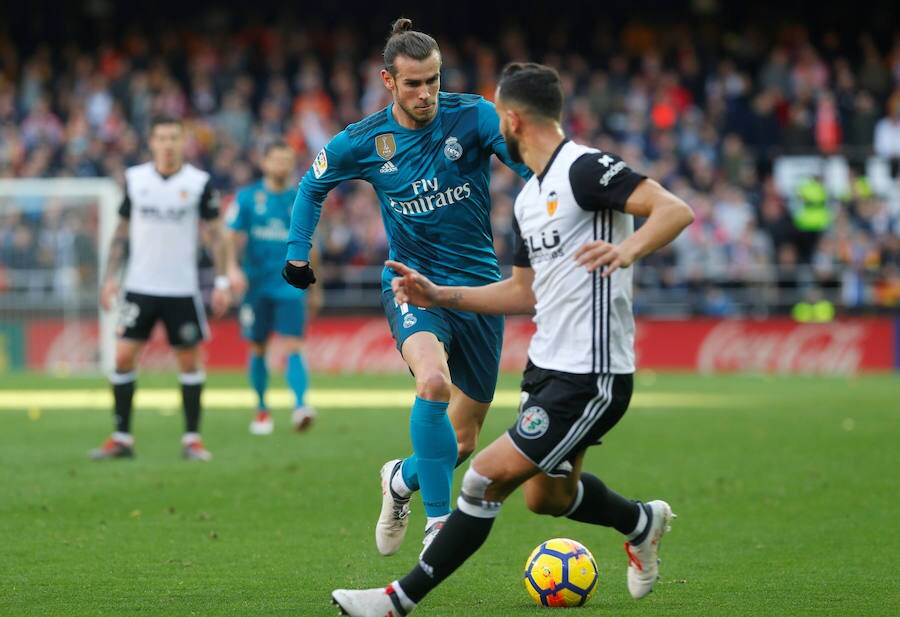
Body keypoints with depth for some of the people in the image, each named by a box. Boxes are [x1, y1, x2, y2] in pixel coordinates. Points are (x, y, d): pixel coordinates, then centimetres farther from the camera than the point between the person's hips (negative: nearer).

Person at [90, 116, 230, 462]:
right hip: (139, 287, 1)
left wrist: (222, 281, -6)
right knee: (123, 356, -6)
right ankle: (121, 438, 1)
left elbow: (214, 234, 1)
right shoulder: (135, 179, 4)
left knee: (189, 360, 1)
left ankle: (192, 438, 11)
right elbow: (122, 231, 10)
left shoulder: (199, 182, -2)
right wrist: (110, 277, 4)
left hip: (182, 289, -1)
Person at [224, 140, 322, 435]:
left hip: (291, 286, 0)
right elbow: (231, 235, 1)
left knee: (293, 347, -13)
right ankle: (262, 409, 22)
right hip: (257, 285, 0)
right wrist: (232, 267, -16)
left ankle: (300, 407, -24)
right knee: (258, 349, 8)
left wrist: (315, 290, 19)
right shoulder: (247, 197, 3)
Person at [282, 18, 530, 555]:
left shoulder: (473, 117, -9)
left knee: (463, 441, 7)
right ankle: (438, 520, -24)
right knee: (434, 380, -35)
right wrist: (298, 250, 10)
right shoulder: (363, 142, -4)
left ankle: (403, 479, 42)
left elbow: (534, 164, -20)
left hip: (478, 288, 2)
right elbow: (313, 185, 15)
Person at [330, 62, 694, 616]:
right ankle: (643, 522, 45)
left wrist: (627, 249, -41)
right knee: (547, 496, 19)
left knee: (489, 476, -12)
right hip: (548, 365, 10)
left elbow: (676, 210, -23)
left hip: (591, 377, -10)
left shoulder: (585, 168, -14)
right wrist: (439, 296, 15)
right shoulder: (530, 198, 15)